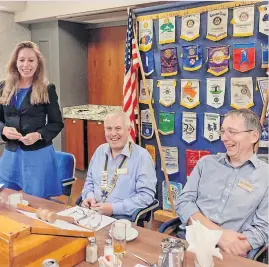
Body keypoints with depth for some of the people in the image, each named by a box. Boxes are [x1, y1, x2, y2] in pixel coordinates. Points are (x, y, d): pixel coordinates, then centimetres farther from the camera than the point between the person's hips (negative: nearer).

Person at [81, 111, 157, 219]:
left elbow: (146, 196, -13)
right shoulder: (100, 151, 11)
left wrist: (113, 208, -18)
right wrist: (89, 197, 1)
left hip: (124, 219, -5)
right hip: (93, 213, 5)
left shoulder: (141, 156, -8)